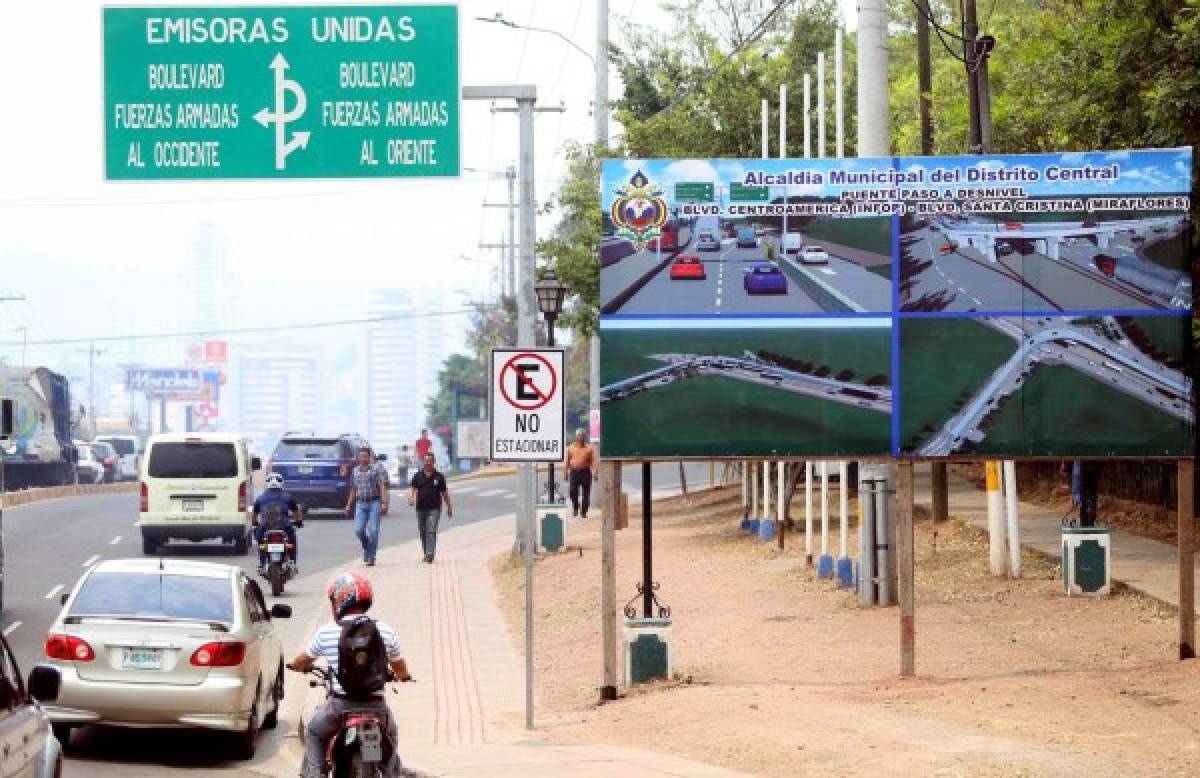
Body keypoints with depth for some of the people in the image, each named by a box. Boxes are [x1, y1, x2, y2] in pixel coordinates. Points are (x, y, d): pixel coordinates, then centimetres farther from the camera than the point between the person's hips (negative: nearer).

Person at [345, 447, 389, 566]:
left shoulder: (376, 468, -2)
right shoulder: (356, 471, 14)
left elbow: (382, 487, -7)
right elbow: (353, 489, 21)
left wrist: (384, 503, -16)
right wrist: (349, 505, 17)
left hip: (374, 502, -4)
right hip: (360, 503, 4)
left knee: (373, 531, -7)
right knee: (359, 530, -7)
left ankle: (371, 557, 0)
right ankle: (366, 548, 20)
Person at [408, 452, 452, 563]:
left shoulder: (439, 476, 6)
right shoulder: (418, 476, 9)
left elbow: (444, 493, 11)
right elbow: (412, 488, 0)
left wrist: (449, 507, 15)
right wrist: (411, 497, -21)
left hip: (434, 509, -3)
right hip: (421, 508, 3)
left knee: (431, 531, -15)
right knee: (423, 532, 10)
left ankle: (430, 553, -25)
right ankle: (426, 554, 23)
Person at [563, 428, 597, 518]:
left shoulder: (589, 448, 6)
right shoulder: (570, 448, 10)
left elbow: (593, 462, 1)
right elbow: (566, 462, 11)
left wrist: (594, 472, -10)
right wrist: (566, 473, 3)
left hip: (585, 472, -1)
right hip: (574, 472, 1)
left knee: (585, 494, -1)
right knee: (573, 492, -2)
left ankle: (584, 512, 5)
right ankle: (575, 510, 17)